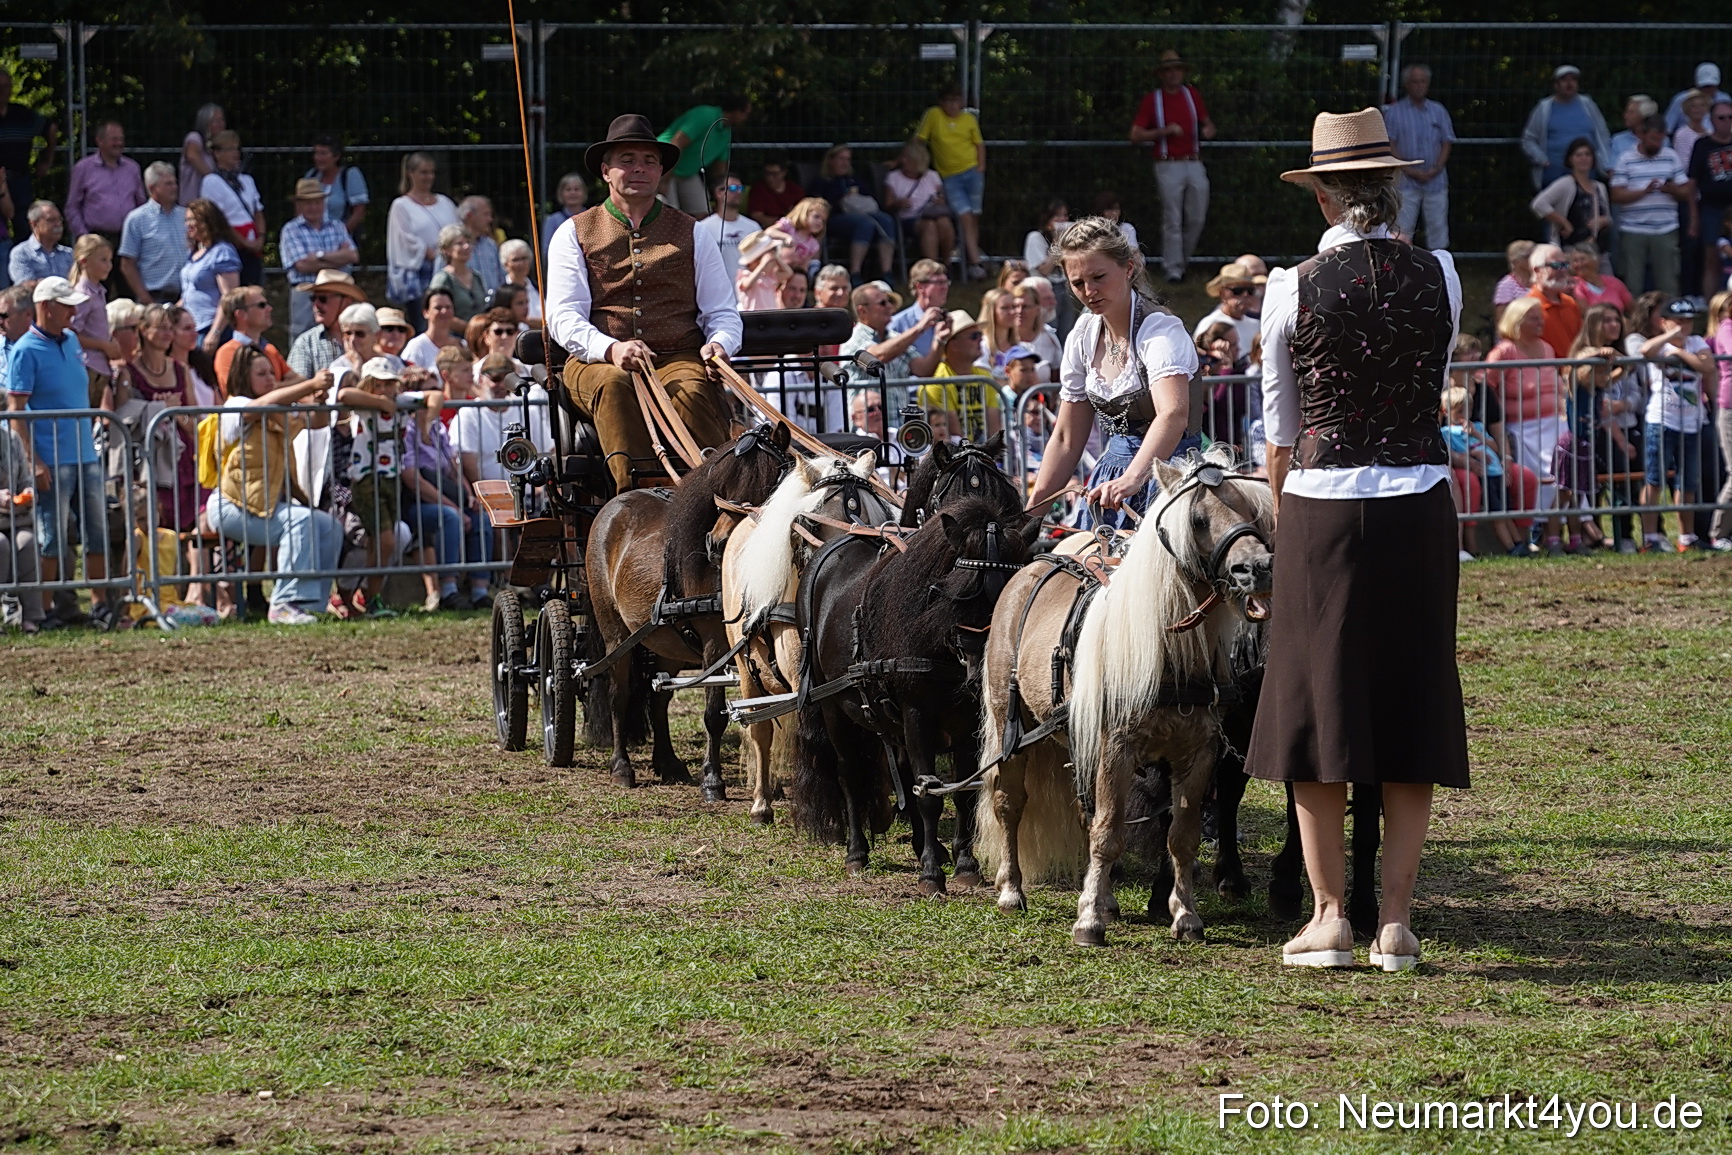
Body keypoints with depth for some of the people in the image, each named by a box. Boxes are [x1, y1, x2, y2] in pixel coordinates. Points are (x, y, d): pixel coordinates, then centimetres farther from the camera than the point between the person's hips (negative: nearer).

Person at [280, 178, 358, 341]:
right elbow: (303, 265, -9)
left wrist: (320, 256, -9)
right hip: (306, 295, -3)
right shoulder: (291, 230, 2)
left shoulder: (337, 227, 14)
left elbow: (353, 256, 0)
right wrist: (338, 258, -3)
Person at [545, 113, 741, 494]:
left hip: (678, 359, 1)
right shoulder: (574, 234, 15)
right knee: (613, 385, -37)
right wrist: (611, 349, -18)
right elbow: (563, 317, 3)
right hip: (598, 362, -1)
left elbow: (723, 312, 18)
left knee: (692, 390, -35)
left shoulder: (689, 233, 20)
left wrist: (719, 344, -8)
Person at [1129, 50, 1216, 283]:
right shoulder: (1152, 100, 2)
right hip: (1168, 166, -4)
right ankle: (1173, 270, -4)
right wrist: (1165, 131, -13)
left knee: (1197, 218, 2)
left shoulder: (1192, 96, 13)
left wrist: (1208, 130, 0)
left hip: (1194, 165, 4)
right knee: (1172, 220, -7)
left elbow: (1207, 123, 25)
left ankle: (1182, 261, 18)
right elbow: (1135, 136, -2)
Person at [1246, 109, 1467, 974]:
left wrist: (1283, 515, 18)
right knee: (1411, 702, 7)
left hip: (1322, 508, -2)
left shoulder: (1295, 289, -7)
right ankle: (1395, 918, 5)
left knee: (1318, 706, 7)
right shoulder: (1440, 278, -1)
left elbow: (1280, 428, 2)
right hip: (1421, 505, 2)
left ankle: (1329, 912, 6)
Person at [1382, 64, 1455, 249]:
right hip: (1406, 181, -3)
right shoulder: (1394, 112, 3)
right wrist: (1409, 170, -12)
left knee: (1438, 228, 2)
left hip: (1435, 180, 3)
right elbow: (1389, 145, -2)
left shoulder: (1438, 111, 12)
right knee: (1402, 229, -6)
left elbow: (1447, 143, 11)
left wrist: (1436, 169, -6)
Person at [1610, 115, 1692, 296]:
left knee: (1667, 284, 0)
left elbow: (1686, 193, 11)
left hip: (1665, 231, 2)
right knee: (1632, 283, -1)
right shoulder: (1626, 160, 3)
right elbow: (1617, 196, -4)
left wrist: (1672, 190, -11)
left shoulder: (1671, 157, 10)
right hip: (1633, 231, -2)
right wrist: (1645, 191, -16)